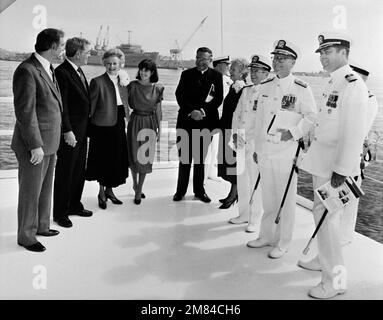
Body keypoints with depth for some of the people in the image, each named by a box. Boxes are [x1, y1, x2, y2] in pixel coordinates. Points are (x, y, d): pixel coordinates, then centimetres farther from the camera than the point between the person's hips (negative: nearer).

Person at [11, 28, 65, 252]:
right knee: (30, 192, 4)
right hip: (34, 145, -9)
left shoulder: (49, 69, 11)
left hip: (49, 142, 9)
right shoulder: (26, 70, -18)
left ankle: (41, 226, 35)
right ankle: (26, 236, 20)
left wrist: (52, 141, 16)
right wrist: (36, 146, -21)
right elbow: (25, 112, -21)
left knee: (46, 188, 19)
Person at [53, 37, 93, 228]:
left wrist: (85, 127, 12)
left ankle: (74, 205, 31)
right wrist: (67, 131, -20)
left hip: (81, 131, 9)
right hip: (69, 132, -9)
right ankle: (60, 213, 14)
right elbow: (61, 105, -19)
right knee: (65, 173, 2)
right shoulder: (62, 72, -15)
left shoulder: (79, 71, 13)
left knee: (79, 171, 17)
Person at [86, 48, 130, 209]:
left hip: (118, 123, 6)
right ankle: (101, 192, 20)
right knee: (103, 158, 3)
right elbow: (91, 106, -8)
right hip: (102, 125, -6)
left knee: (117, 158, 11)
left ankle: (109, 189, 28)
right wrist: (89, 126, -10)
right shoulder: (97, 81, -8)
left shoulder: (123, 80, 10)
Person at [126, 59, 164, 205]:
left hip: (150, 124, 1)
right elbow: (128, 104, 3)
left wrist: (159, 128, 3)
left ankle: (139, 190, 14)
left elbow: (158, 109, 4)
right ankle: (135, 184, 29)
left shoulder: (157, 88, 0)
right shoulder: (133, 85, -2)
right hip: (135, 122, 0)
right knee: (134, 154, 5)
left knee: (146, 156, 3)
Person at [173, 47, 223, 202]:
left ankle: (199, 190, 19)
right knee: (184, 157, 3)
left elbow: (218, 98, -1)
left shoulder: (216, 76, 7)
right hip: (186, 120, 0)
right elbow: (179, 95, 0)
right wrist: (191, 111, -14)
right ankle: (181, 190, 13)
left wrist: (203, 111, -14)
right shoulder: (186, 74, 9)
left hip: (206, 121, 0)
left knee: (200, 158, 8)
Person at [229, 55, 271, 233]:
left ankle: (256, 220, 9)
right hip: (242, 139, 7)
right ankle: (244, 214, 28)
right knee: (242, 178, 13)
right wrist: (235, 133, 6)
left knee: (256, 181, -3)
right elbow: (237, 113, 17)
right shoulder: (246, 91, 14)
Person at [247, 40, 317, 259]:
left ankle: (283, 243, 16)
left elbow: (312, 117, -2)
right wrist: (257, 147, 14)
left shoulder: (301, 89, -6)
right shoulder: (265, 86, 10)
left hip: (287, 152, -5)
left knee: (285, 199, 3)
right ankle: (266, 236, 29)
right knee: (268, 197, 15)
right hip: (265, 151, 5)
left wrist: (293, 132, -15)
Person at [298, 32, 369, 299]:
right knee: (323, 213, 19)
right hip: (322, 161, 9)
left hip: (335, 163, -9)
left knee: (326, 217, -5)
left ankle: (335, 280, 8)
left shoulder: (353, 85, -16)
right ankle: (326, 259, 37)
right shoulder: (333, 83, 14)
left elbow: (354, 133, -22)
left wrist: (341, 171, -23)